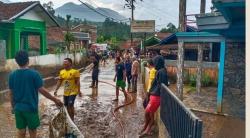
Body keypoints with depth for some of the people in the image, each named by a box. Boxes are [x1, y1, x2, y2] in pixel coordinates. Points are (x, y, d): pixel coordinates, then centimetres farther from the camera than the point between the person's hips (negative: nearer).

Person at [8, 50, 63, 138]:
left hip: (18, 108, 4)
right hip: (31, 108, -4)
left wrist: (13, 106, 19)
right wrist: (55, 100, -3)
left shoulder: (12, 75, 0)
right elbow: (42, 91, -13)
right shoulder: (34, 74, -13)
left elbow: (11, 93, 6)